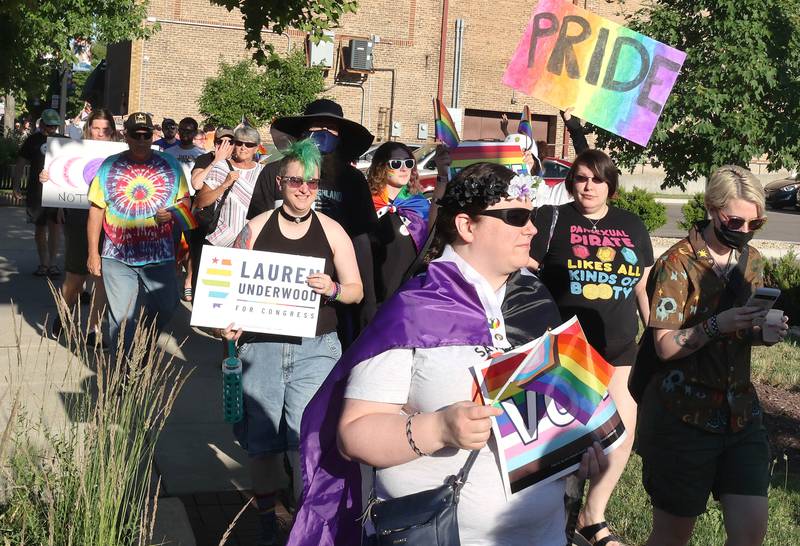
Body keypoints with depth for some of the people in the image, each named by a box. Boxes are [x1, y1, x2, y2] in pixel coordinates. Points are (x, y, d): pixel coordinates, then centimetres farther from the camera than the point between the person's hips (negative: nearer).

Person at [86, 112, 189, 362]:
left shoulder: (170, 165, 3)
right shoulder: (109, 166, 1)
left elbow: (185, 200, 12)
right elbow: (96, 210, 4)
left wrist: (174, 213, -12)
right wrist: (93, 253, 1)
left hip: (160, 255, 1)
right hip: (117, 257, -1)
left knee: (164, 308, 9)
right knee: (122, 320, 2)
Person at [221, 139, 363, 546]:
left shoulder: (332, 231, 5)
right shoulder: (255, 228, 6)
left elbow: (356, 290, 7)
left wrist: (333, 289, -15)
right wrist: (230, 325, -8)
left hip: (315, 348, -1)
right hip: (260, 345, 1)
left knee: (306, 439, -9)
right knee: (263, 439, 7)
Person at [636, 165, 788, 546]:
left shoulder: (752, 260, 8)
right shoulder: (677, 264, -11)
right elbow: (665, 346, -14)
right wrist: (718, 325, -29)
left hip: (741, 412, 5)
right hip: (684, 417, -5)